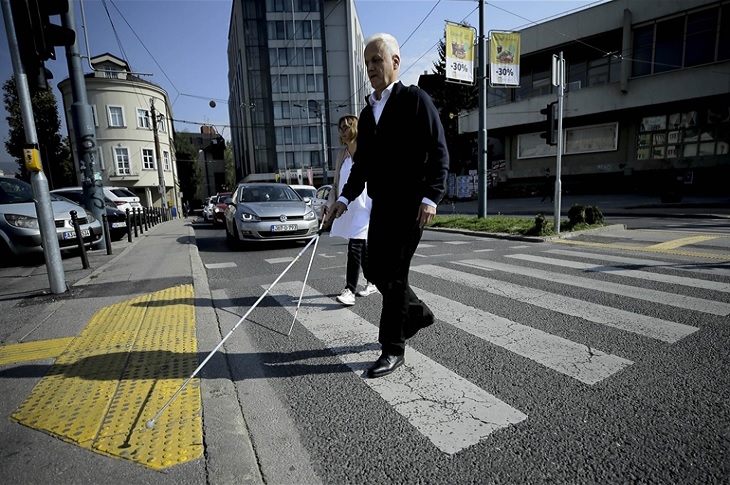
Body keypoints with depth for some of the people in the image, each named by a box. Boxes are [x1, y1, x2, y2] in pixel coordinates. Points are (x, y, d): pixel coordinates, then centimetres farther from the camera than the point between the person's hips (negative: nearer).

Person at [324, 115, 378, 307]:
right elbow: (336, 184, 16)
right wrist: (329, 204, 3)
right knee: (363, 249, 14)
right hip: (348, 209, 6)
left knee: (355, 248, -12)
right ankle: (372, 283, 29)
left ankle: (349, 290, -8)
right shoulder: (342, 157, 13)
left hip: (364, 208, -6)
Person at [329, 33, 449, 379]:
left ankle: (393, 348, 10)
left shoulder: (415, 99, -3)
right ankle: (416, 312, 33)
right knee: (375, 269, 10)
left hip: (410, 203, -7)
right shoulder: (367, 112, 18)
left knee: (393, 273, -6)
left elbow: (438, 153, -10)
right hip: (381, 204, 8)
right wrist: (346, 197, 7)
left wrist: (431, 197, -22)